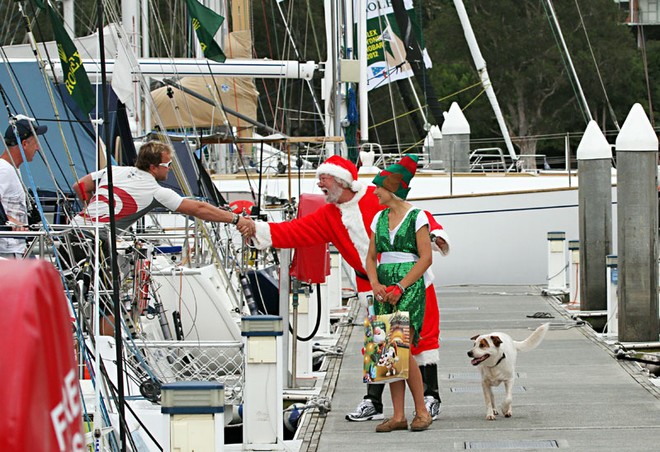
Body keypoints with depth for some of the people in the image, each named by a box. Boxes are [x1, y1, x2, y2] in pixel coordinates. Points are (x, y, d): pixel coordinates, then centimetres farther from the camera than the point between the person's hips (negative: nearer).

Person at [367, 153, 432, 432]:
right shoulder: (380, 218, 15)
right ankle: (398, 416, 2)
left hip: (410, 287, -6)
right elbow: (371, 257, 14)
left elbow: (426, 258, -9)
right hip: (385, 290, 6)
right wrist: (375, 284, -5)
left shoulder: (416, 217, -4)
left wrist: (400, 287, -15)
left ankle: (422, 411, -5)